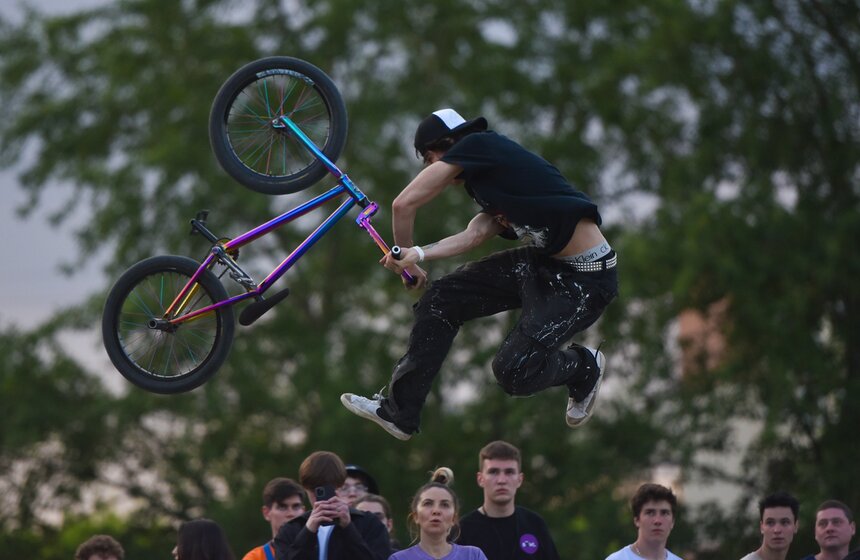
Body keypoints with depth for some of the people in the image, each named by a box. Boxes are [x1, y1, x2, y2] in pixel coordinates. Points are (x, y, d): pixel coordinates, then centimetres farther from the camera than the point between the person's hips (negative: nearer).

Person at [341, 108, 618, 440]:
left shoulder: (478, 145, -9)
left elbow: (404, 204, -7)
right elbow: (475, 235, 3)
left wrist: (405, 255, 10)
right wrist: (418, 256, -5)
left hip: (585, 278, -10)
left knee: (513, 372, -15)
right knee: (442, 300, 5)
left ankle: (584, 367, 16)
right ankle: (398, 412, 13)